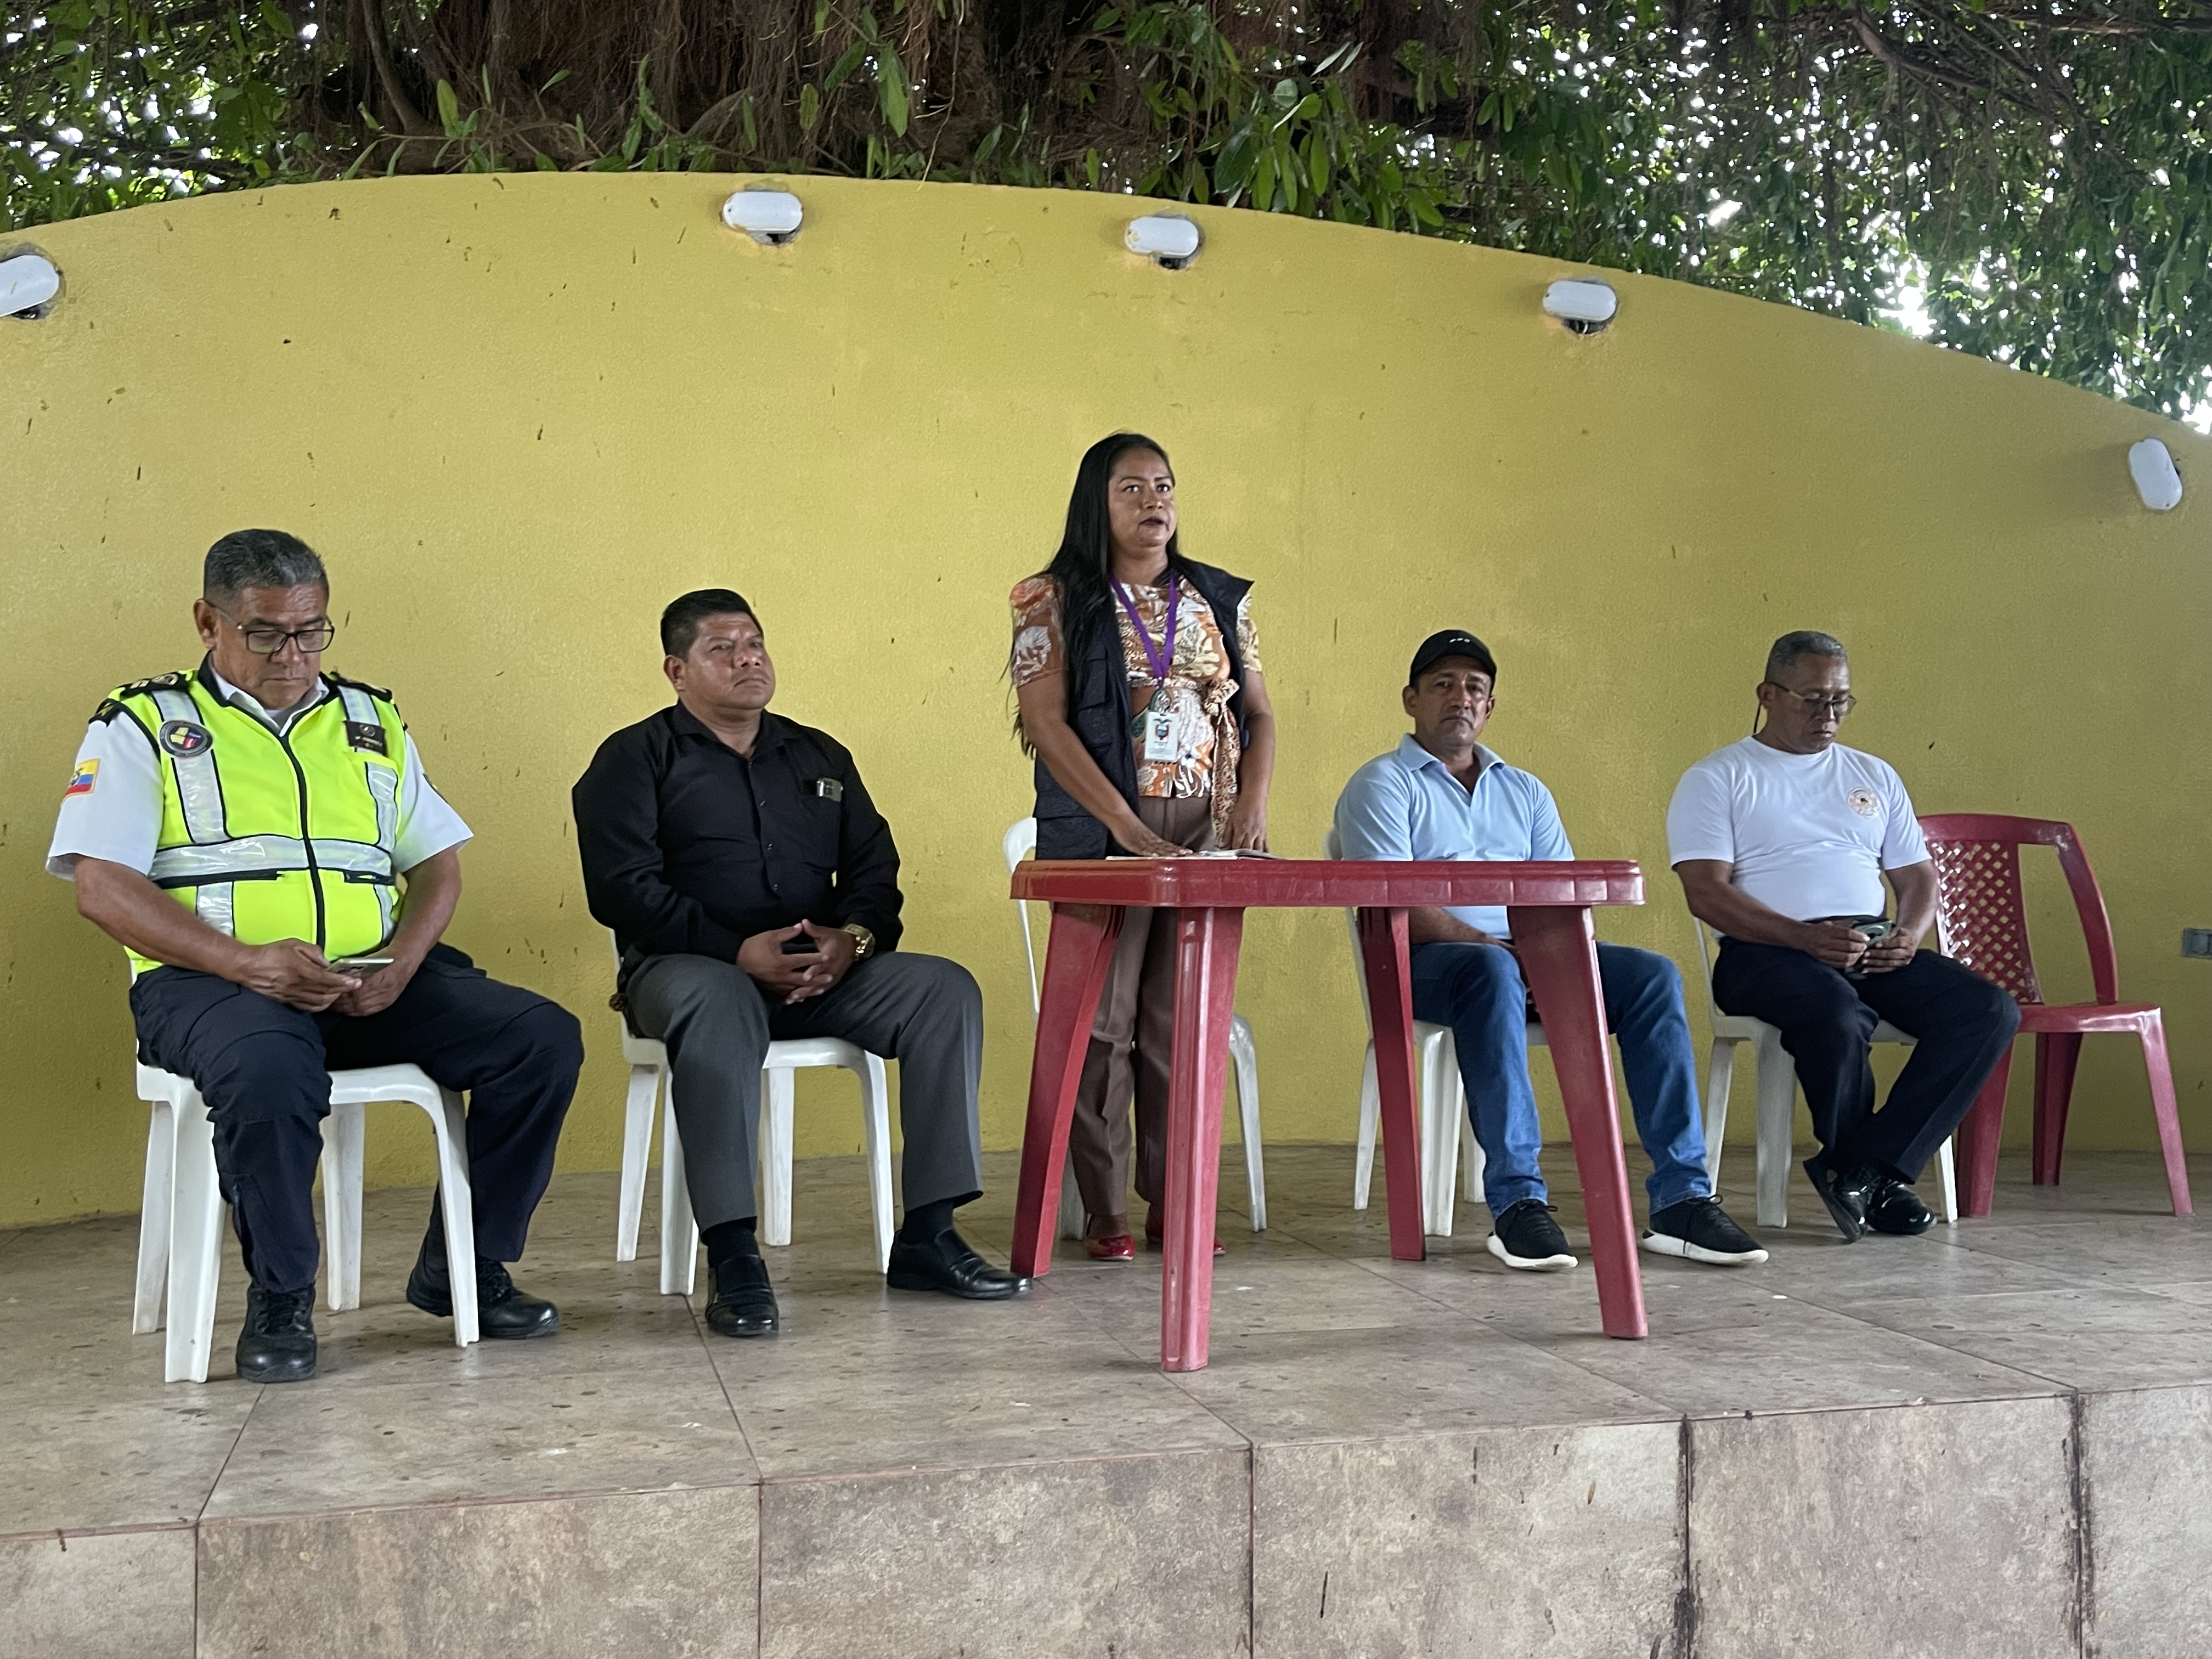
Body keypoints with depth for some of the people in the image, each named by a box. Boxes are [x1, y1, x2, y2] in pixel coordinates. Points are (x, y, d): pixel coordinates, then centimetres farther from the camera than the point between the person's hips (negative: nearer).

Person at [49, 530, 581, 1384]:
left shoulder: (372, 722, 19)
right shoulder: (144, 724, 7)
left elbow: (438, 864, 16)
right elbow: (103, 887, -4)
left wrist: (402, 965, -6)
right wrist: (246, 963, -19)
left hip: (371, 983, 4)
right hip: (214, 982, -4)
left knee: (544, 1037, -16)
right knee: (267, 1069, -39)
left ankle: (463, 1267, 0)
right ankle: (280, 1296, -13)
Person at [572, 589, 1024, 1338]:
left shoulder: (819, 755, 21)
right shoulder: (635, 758, 6)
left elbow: (874, 865, 15)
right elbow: (621, 887, -7)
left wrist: (853, 938, -9)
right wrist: (741, 951, -18)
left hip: (823, 971, 5)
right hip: (690, 965, -4)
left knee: (946, 989, -18)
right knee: (714, 1006, -40)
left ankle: (927, 1235, -18)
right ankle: (733, 1258, -38)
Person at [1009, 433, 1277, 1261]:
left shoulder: (1219, 599, 13)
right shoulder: (1056, 599, 0)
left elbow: (1258, 713, 15)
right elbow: (1047, 724, -9)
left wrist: (1253, 804, -4)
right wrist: (1131, 829, -18)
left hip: (1209, 831, 4)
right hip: (1102, 833, -3)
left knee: (1187, 1020, 3)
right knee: (1102, 1020, -4)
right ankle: (1103, 1211, 5)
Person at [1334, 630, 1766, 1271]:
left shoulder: (1524, 791, 23)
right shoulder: (1384, 785, 4)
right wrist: (1491, 944, -19)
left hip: (1528, 955, 6)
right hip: (1427, 963, -5)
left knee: (1653, 975, -18)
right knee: (1494, 971, -40)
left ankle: (1680, 1200, -22)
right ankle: (1516, 1201, -40)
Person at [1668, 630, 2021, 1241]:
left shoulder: (1874, 776, 23)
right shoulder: (1717, 778, 6)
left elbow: (1918, 877, 20)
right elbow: (1706, 892, -7)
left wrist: (1910, 934, -4)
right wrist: (1805, 937, -20)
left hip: (1875, 950, 6)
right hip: (1766, 951, -5)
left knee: (1991, 1011, -19)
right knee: (1837, 1017, -38)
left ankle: (1863, 1169, -19)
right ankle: (1879, 1180, -12)